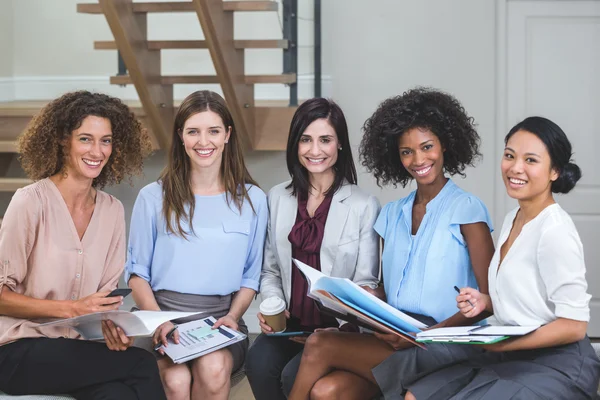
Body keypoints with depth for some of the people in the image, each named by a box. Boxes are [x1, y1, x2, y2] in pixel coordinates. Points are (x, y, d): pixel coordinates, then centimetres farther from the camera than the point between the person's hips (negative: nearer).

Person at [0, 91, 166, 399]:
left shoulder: (113, 210, 6)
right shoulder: (31, 202, -12)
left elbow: (106, 290, 11)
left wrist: (113, 323, -11)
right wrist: (71, 309, -19)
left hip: (75, 347, 5)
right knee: (143, 367, -23)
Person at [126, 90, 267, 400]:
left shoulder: (252, 200, 10)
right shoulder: (153, 198, 7)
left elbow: (251, 277, 11)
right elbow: (137, 273, 6)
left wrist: (232, 317, -8)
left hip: (221, 320, 1)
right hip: (162, 314, -1)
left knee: (213, 368, -33)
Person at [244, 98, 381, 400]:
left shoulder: (364, 205, -2)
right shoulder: (277, 198, 10)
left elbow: (366, 283, -2)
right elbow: (270, 270, 14)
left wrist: (344, 325, -20)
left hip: (336, 330, -3)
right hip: (289, 324, 3)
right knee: (258, 364, -28)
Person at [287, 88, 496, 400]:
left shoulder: (466, 209, -1)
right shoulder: (392, 214, 17)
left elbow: (489, 299, -6)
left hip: (444, 342, -5)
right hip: (393, 337, 5)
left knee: (319, 346, -23)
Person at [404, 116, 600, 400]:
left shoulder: (555, 230, -19)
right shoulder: (512, 219, 9)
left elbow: (574, 325, -20)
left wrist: (501, 344, -24)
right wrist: (485, 301, 0)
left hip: (556, 366, -9)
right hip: (513, 356, 9)